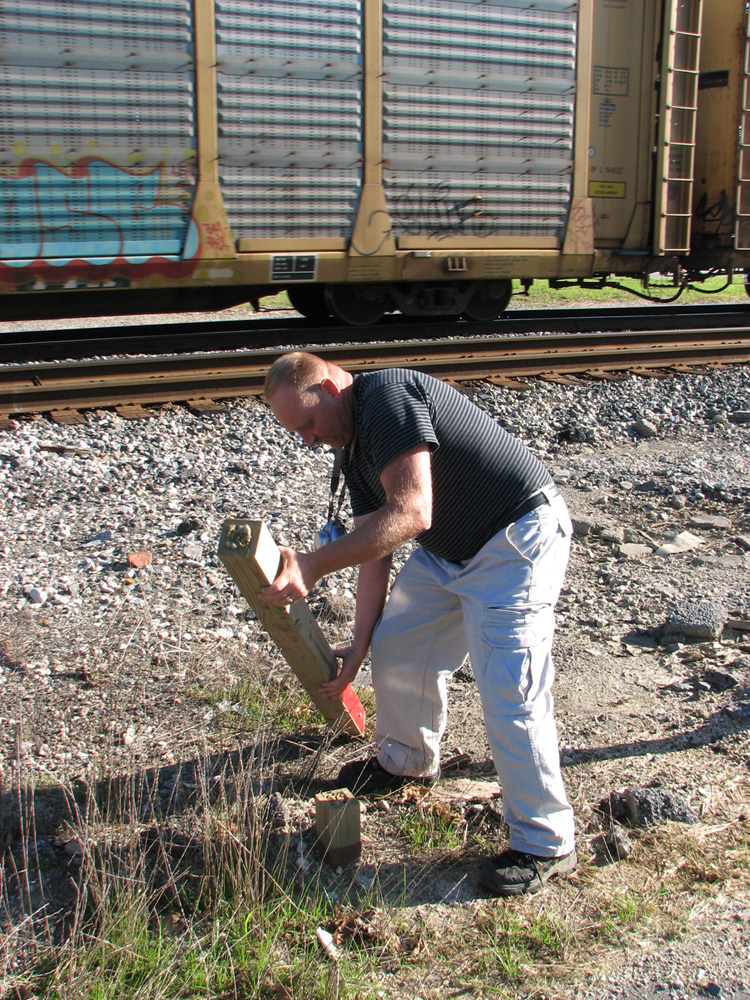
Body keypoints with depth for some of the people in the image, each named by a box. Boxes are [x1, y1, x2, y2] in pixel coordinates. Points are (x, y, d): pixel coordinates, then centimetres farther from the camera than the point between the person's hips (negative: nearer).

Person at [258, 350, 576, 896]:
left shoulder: (389, 395, -21)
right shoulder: (356, 451, 9)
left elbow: (410, 513, -32)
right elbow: (375, 550, 11)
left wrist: (314, 564, -33)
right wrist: (358, 646, 8)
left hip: (518, 541, -10)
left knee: (510, 694, -12)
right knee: (395, 647, 16)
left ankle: (547, 843, 5)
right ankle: (408, 761, 42)